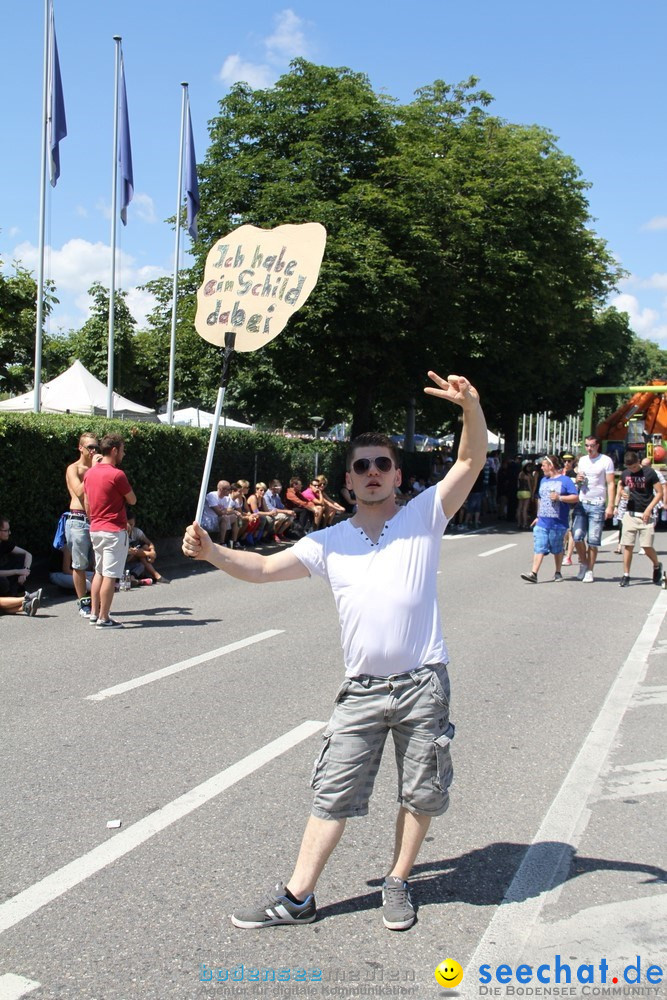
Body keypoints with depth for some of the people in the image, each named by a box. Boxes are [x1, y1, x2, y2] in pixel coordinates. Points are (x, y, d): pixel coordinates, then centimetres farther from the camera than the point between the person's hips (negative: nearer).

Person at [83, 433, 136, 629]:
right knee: (110, 575, -4)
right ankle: (104, 618, -1)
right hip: (114, 531, -8)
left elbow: (87, 504, 14)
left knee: (99, 572, 17)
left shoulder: (89, 473, 8)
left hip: (96, 530, 8)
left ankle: (94, 613, 20)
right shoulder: (117, 475, -16)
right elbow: (132, 500, -6)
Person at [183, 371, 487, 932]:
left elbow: (472, 461, -10)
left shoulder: (424, 516, 0)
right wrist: (211, 551, -12)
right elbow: (263, 568, 5)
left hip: (422, 684, -1)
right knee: (333, 795, 7)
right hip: (361, 690, 2)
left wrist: (470, 405, -28)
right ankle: (297, 897, 19)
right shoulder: (330, 543, 7)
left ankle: (398, 884, 34)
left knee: (422, 794, 12)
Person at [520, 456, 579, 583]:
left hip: (558, 523, -4)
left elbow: (575, 497, -11)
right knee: (539, 548, -6)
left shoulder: (565, 480, -3)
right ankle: (534, 574, -12)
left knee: (557, 549, 8)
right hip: (542, 522, 5)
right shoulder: (543, 480, 17)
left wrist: (559, 497, -19)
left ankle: (558, 573, 22)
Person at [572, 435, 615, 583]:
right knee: (577, 536, -5)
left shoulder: (606, 461, -3)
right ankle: (583, 563, 15)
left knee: (593, 540, -2)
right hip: (581, 503, 4)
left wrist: (610, 506, -12)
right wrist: (577, 480, 2)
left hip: (597, 504, -4)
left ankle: (589, 571, 8)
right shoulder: (582, 460, 14)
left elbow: (611, 484, -5)